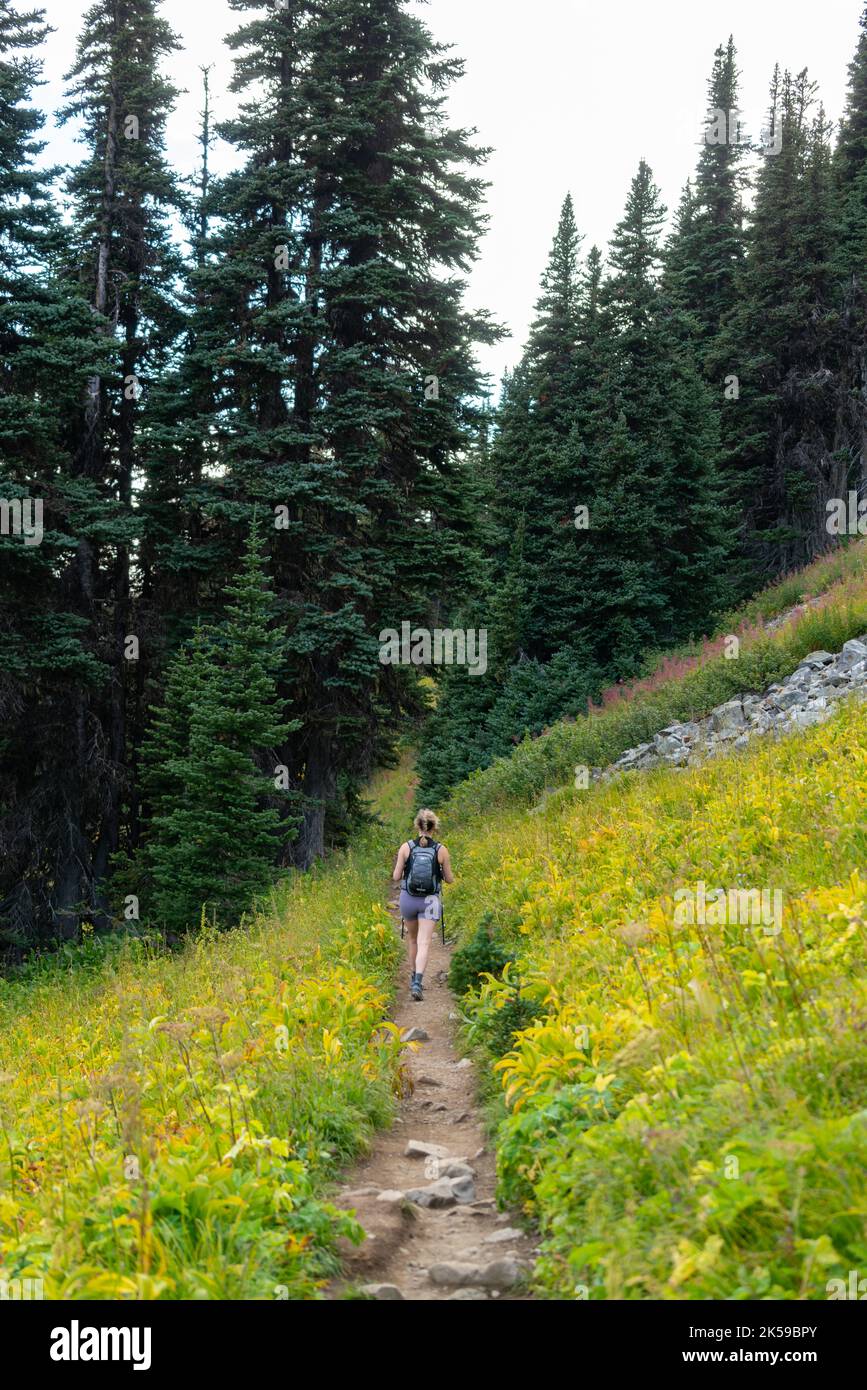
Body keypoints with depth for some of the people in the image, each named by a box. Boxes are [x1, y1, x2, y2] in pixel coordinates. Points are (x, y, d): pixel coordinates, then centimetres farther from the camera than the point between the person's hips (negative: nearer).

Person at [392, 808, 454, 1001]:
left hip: (408, 898, 2)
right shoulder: (441, 850, -6)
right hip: (429, 901, -2)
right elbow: (450, 879, 3)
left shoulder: (406, 847, -6)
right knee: (424, 944, -6)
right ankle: (417, 982, -26)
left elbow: (396, 877, -3)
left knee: (413, 940, 23)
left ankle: (414, 978, 34)